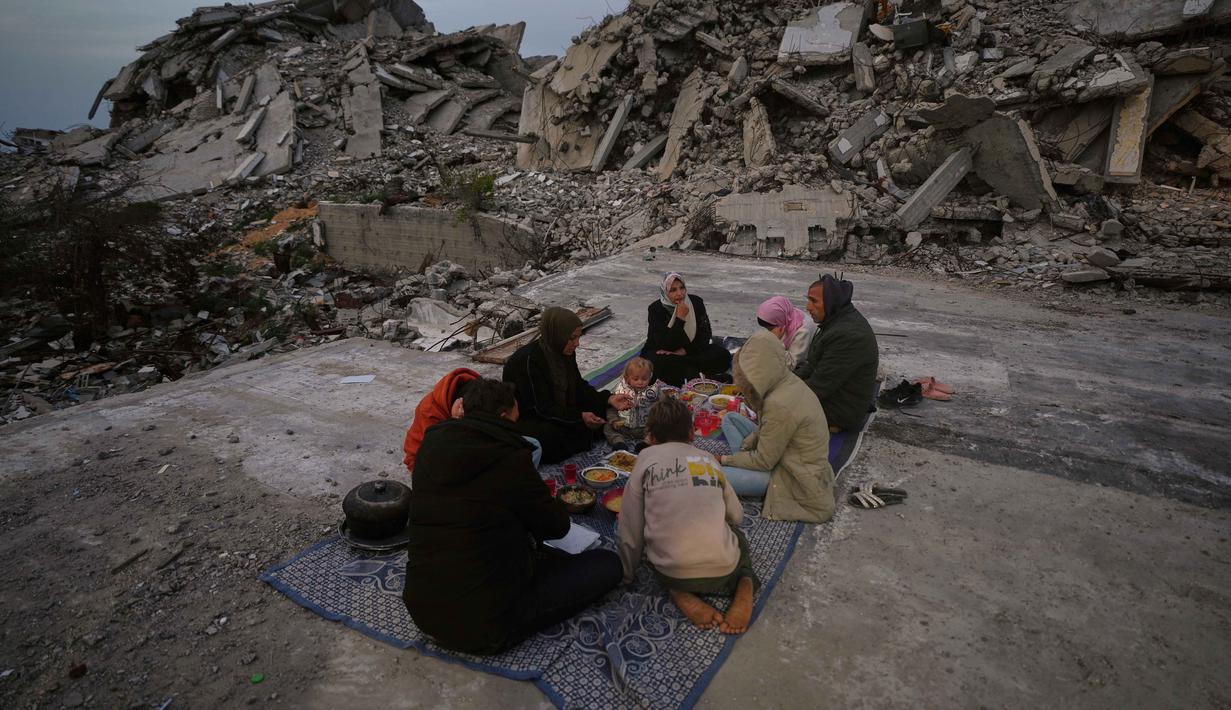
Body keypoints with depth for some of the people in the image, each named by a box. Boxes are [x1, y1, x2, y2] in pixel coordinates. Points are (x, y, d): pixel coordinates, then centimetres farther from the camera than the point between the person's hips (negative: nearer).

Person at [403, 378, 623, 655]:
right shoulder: (509, 458, -18)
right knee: (608, 564, -1)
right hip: (486, 629, -7)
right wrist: (550, 502, 18)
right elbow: (558, 526, -4)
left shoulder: (431, 444, 1)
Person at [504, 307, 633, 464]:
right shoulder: (528, 360, -29)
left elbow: (579, 386, 3)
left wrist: (608, 399, -13)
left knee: (601, 412, -3)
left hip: (557, 409, 7)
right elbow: (541, 407, -28)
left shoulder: (566, 353, -3)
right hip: (524, 420, -7)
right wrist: (580, 417, -34)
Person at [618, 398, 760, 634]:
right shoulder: (709, 459, 10)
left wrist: (628, 575, 16)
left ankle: (681, 594, 4)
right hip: (723, 570, 2)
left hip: (671, 573, -2)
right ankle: (744, 585, 5)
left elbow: (630, 528, 2)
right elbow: (737, 516, 18)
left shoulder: (647, 457, 1)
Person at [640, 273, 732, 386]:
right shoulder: (656, 308, -14)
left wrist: (684, 351, -18)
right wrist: (680, 318, -27)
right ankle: (704, 377, -33)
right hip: (661, 354, -3)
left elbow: (705, 335, -5)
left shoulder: (696, 302, -4)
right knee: (656, 363, -40)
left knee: (723, 355, -20)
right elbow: (664, 344, -24)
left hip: (691, 351, 3)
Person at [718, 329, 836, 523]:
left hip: (797, 479, -9)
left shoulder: (780, 405, -32)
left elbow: (764, 462, -20)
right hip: (788, 457, 9)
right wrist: (748, 442, -2)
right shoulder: (786, 380, -6)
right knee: (730, 417, 13)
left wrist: (723, 460, -8)